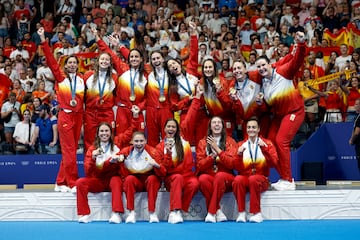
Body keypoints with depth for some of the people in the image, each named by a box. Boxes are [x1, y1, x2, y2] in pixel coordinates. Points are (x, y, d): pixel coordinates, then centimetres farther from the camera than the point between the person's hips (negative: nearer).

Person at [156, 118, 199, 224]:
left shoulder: (184, 144, 9)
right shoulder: (160, 146, 7)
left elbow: (189, 164, 6)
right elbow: (164, 168, -2)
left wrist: (173, 170, -6)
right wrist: (168, 153, -16)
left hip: (185, 176, 1)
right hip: (170, 179, -1)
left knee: (194, 183, -32)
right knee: (178, 177, -36)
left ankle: (177, 211, -23)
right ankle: (174, 211, -41)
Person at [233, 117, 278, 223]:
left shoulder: (267, 143, 5)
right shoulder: (241, 145, 9)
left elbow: (273, 163, -8)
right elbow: (237, 168, 2)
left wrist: (264, 148, -20)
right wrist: (239, 154, -16)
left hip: (261, 178, -1)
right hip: (244, 177, 1)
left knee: (253, 179, -35)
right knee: (238, 180, -33)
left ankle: (256, 213, -26)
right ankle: (241, 213, -25)